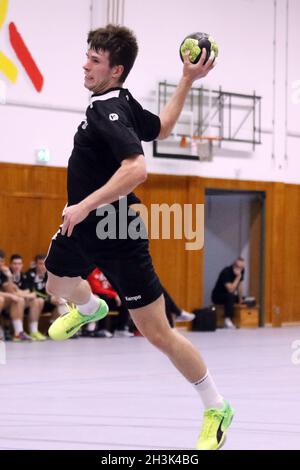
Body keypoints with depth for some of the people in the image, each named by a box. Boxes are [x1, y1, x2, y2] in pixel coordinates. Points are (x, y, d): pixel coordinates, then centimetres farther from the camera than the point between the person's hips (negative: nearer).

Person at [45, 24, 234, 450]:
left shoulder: (110, 111, -25)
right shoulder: (122, 103, 3)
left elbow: (136, 168, -38)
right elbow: (161, 128, 20)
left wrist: (86, 205, -35)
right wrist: (186, 82, 19)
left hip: (118, 239, -9)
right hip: (84, 228, 9)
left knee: (158, 333, -6)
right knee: (57, 283, 34)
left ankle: (217, 409, 8)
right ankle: (89, 309, 70)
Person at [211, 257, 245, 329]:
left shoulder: (241, 271, -6)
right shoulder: (226, 272, -28)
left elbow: (240, 285, 4)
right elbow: (230, 290, -35)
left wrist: (240, 298, 0)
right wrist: (238, 277, -36)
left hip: (231, 295, 8)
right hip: (217, 296, -8)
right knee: (230, 296, -37)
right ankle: (227, 320, -43)